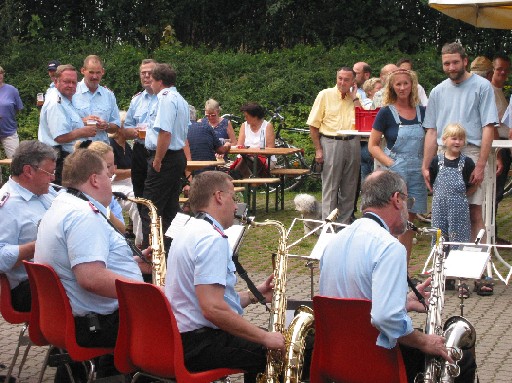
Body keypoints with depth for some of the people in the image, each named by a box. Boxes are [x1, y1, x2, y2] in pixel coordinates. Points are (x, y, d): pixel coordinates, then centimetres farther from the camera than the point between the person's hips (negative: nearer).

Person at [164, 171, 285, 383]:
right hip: (200, 344, -11)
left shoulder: (191, 230, 16)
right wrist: (265, 337, -20)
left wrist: (253, 295, 13)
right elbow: (212, 309, -27)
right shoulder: (212, 239, -18)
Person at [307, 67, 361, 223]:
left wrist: (355, 98, -5)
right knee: (330, 188, -1)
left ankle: (344, 222, 19)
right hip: (331, 144, -4)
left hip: (352, 144, 4)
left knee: (349, 188, 9)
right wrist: (318, 149, -7)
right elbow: (313, 125, -2)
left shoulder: (356, 98, 9)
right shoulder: (325, 95, -1)